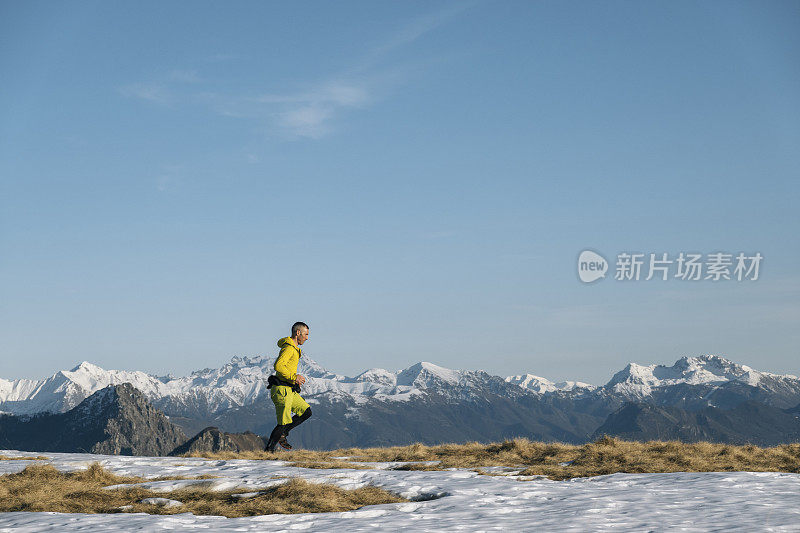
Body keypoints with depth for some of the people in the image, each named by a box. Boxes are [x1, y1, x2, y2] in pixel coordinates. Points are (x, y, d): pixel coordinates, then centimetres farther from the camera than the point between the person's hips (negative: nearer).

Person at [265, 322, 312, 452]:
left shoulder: (294, 348, 17)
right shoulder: (289, 348, -16)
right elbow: (278, 366, -29)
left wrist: (297, 378, 14)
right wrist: (294, 377, -24)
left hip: (289, 391, 10)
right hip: (282, 390, -10)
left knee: (306, 412, 8)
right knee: (284, 422, -7)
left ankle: (282, 434, 12)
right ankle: (269, 449, 1)